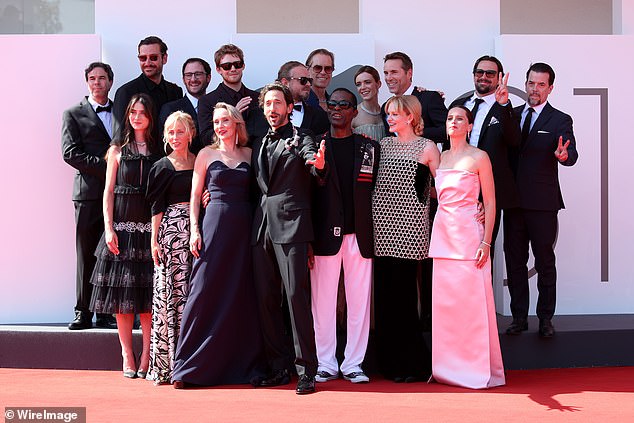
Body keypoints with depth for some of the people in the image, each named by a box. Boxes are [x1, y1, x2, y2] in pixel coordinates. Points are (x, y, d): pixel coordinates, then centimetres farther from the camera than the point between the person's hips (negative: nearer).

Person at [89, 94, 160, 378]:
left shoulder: (159, 151, 9)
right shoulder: (118, 150, 9)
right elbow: (108, 191, 5)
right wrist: (109, 228, -6)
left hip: (150, 227, 0)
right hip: (122, 225, 0)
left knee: (148, 292, -2)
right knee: (122, 291, 0)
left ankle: (146, 357, 1)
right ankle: (127, 357, 5)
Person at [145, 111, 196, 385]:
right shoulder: (162, 167, 6)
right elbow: (157, 207, 3)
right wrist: (154, 240, -3)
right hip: (171, 229, -3)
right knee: (169, 290, -5)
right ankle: (166, 364, -1)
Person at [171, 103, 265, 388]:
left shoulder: (249, 154, 11)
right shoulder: (207, 154, 6)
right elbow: (195, 195, 5)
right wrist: (195, 229, -5)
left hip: (244, 228, 2)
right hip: (215, 224, -2)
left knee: (242, 295, 4)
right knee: (205, 292, -5)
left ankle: (244, 365, 12)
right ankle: (188, 367, 1)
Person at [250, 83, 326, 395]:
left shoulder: (301, 139, 4)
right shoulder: (259, 145, 21)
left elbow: (316, 173, -14)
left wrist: (320, 166, -37)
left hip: (291, 226, -6)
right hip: (262, 228, 6)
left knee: (296, 295, -10)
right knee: (266, 298, 6)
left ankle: (306, 371, -4)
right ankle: (278, 368, 15)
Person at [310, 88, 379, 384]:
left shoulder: (369, 147, 11)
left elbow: (375, 190, 10)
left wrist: (371, 233, 0)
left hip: (359, 235, 1)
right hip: (325, 235, -1)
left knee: (359, 301, 3)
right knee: (322, 301, 1)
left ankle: (353, 363, 12)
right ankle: (326, 364, 11)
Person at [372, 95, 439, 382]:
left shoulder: (426, 148, 3)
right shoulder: (383, 144, 16)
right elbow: (371, 180, 22)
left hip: (408, 227, -5)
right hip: (382, 226, 5)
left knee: (402, 291, -7)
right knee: (384, 292, 4)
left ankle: (411, 362, 5)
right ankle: (389, 361, 14)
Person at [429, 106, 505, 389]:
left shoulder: (479, 158, -2)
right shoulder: (439, 157, 14)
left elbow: (490, 202, -4)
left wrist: (486, 241, -12)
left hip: (468, 233, -5)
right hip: (442, 233, 5)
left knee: (472, 299, -4)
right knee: (443, 301, 5)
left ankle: (479, 368, 5)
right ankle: (449, 366, 14)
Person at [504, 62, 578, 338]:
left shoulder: (559, 120, -2)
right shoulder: (512, 115, 11)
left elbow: (572, 154, -17)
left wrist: (564, 155, -39)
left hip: (542, 202, -4)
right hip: (514, 201, 4)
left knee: (545, 261, 4)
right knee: (514, 260, 9)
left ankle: (545, 318, 14)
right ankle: (519, 317, 19)